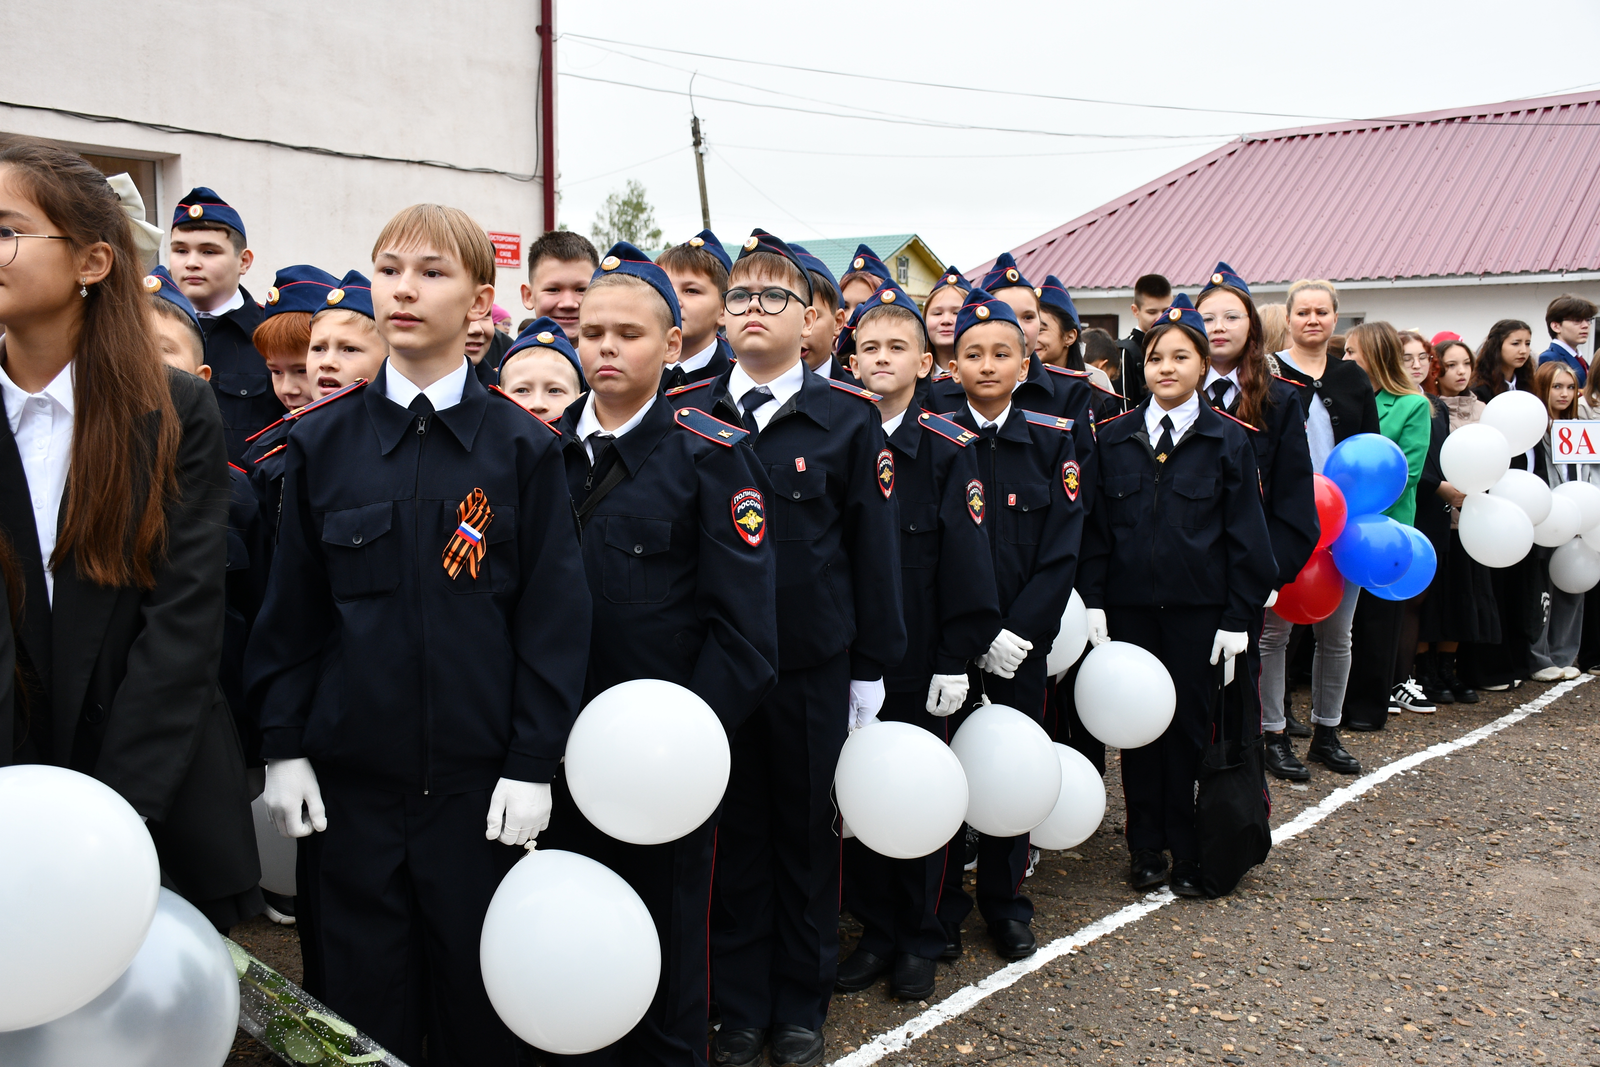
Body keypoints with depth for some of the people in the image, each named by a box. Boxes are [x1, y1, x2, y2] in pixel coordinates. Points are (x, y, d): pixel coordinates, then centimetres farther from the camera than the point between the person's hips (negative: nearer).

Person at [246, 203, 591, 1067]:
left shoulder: (524, 449, -3)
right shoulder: (322, 442, 2)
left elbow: (554, 615, -3)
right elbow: (291, 605, 6)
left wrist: (534, 763, -7)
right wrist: (284, 744, 1)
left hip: (478, 773, -1)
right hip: (349, 772, 2)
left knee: (476, 994, 11)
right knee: (365, 997, 12)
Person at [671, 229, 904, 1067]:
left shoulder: (850, 418, -1)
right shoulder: (683, 415, 3)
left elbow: (874, 548, 0)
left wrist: (872, 666, -1)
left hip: (815, 660, -1)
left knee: (807, 829, 11)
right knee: (733, 831, 10)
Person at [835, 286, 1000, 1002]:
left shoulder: (949, 450, -4)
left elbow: (964, 560, -7)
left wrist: (954, 660, -11)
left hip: (919, 661, -2)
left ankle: (919, 942, 25)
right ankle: (876, 934, 26)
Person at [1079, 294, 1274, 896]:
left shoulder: (1230, 440, 0)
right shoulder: (1114, 437, 5)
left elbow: (1246, 535, -1)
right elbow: (1095, 525, 6)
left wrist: (1239, 617, -5)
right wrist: (1093, 602, -2)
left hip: (1198, 606, -1)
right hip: (1129, 603, 2)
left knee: (1190, 721, 4)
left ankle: (1189, 852, 19)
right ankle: (1145, 847, 21)